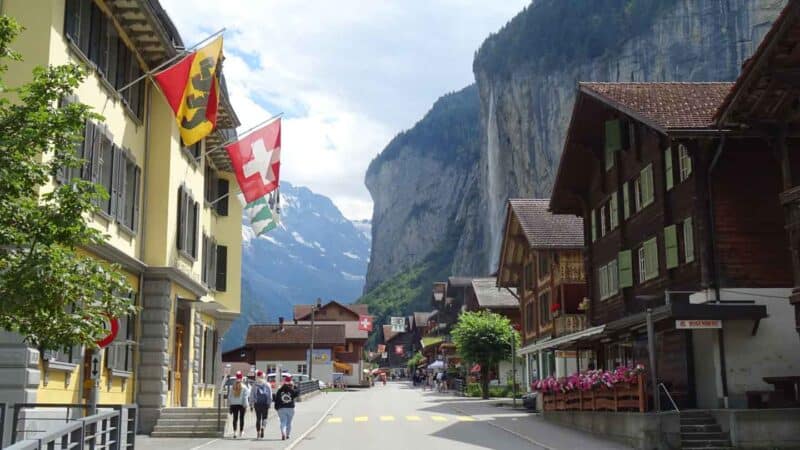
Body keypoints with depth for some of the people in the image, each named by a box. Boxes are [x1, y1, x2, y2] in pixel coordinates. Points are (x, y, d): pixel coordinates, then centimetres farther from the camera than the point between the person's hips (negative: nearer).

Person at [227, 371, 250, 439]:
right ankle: (241, 432, 14)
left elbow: (229, 396, 5)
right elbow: (245, 397, -11)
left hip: (234, 404, 2)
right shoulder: (244, 387, -7)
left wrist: (229, 405, 11)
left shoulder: (233, 387, 2)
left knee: (235, 418, 5)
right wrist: (245, 405, -8)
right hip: (241, 404, -2)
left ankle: (234, 432, -7)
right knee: (241, 418, 8)